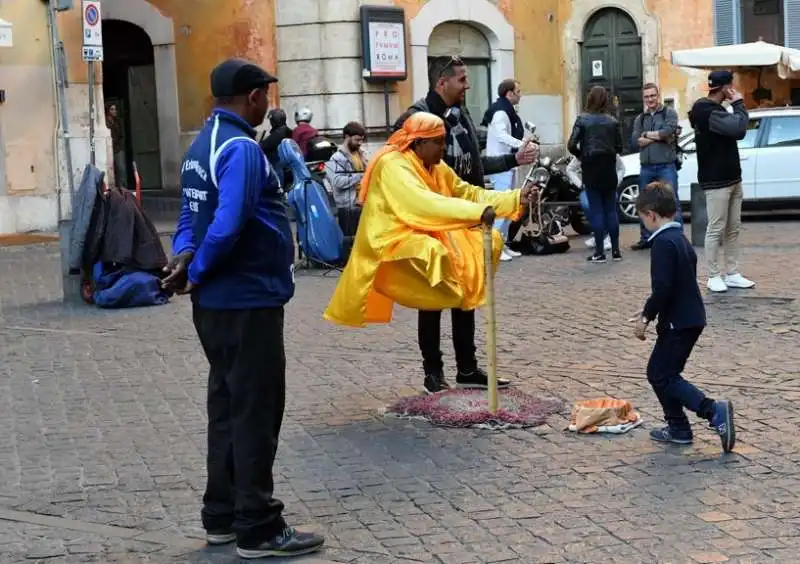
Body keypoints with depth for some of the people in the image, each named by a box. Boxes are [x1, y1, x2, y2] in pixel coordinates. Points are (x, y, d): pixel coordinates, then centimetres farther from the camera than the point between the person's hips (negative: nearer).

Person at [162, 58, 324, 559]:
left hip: (218, 301, 10)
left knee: (228, 406, 16)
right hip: (247, 301, -10)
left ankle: (223, 515, 24)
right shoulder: (242, 149, -19)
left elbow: (192, 215, 14)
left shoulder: (204, 144, 13)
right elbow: (227, 226, -28)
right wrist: (197, 274, -15)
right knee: (256, 412, -2)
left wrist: (184, 254, -3)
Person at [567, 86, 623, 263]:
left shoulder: (582, 120, -6)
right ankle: (615, 250, 11)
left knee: (596, 209, 1)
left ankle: (599, 252, 0)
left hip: (591, 168, -2)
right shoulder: (613, 122, 2)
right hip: (609, 168, 3)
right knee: (611, 209, 9)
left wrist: (580, 155, 7)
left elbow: (571, 145, -11)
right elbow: (619, 147, 0)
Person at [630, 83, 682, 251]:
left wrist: (646, 134, -4)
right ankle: (645, 238, 21)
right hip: (646, 168, 5)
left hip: (666, 166, -5)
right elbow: (635, 142, 0)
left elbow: (667, 131, -16)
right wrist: (659, 137, -9)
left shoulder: (669, 113, 2)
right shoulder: (640, 118, 14)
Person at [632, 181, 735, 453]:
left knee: (662, 377, -4)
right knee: (658, 372, 17)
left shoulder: (662, 242, -18)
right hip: (692, 317, 10)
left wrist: (645, 317, -14)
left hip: (678, 322, -10)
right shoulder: (681, 238, 14)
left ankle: (714, 411, -15)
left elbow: (662, 288, -25)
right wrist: (650, 314, 23)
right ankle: (677, 428, 20)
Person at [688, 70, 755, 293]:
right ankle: (714, 276, 2)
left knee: (733, 228, 10)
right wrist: (739, 104, -14)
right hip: (716, 181, -10)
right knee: (716, 230, -5)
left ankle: (732, 274, 14)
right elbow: (738, 128, -25)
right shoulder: (706, 111, -17)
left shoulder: (716, 109, 15)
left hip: (732, 178, 10)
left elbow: (737, 132, 17)